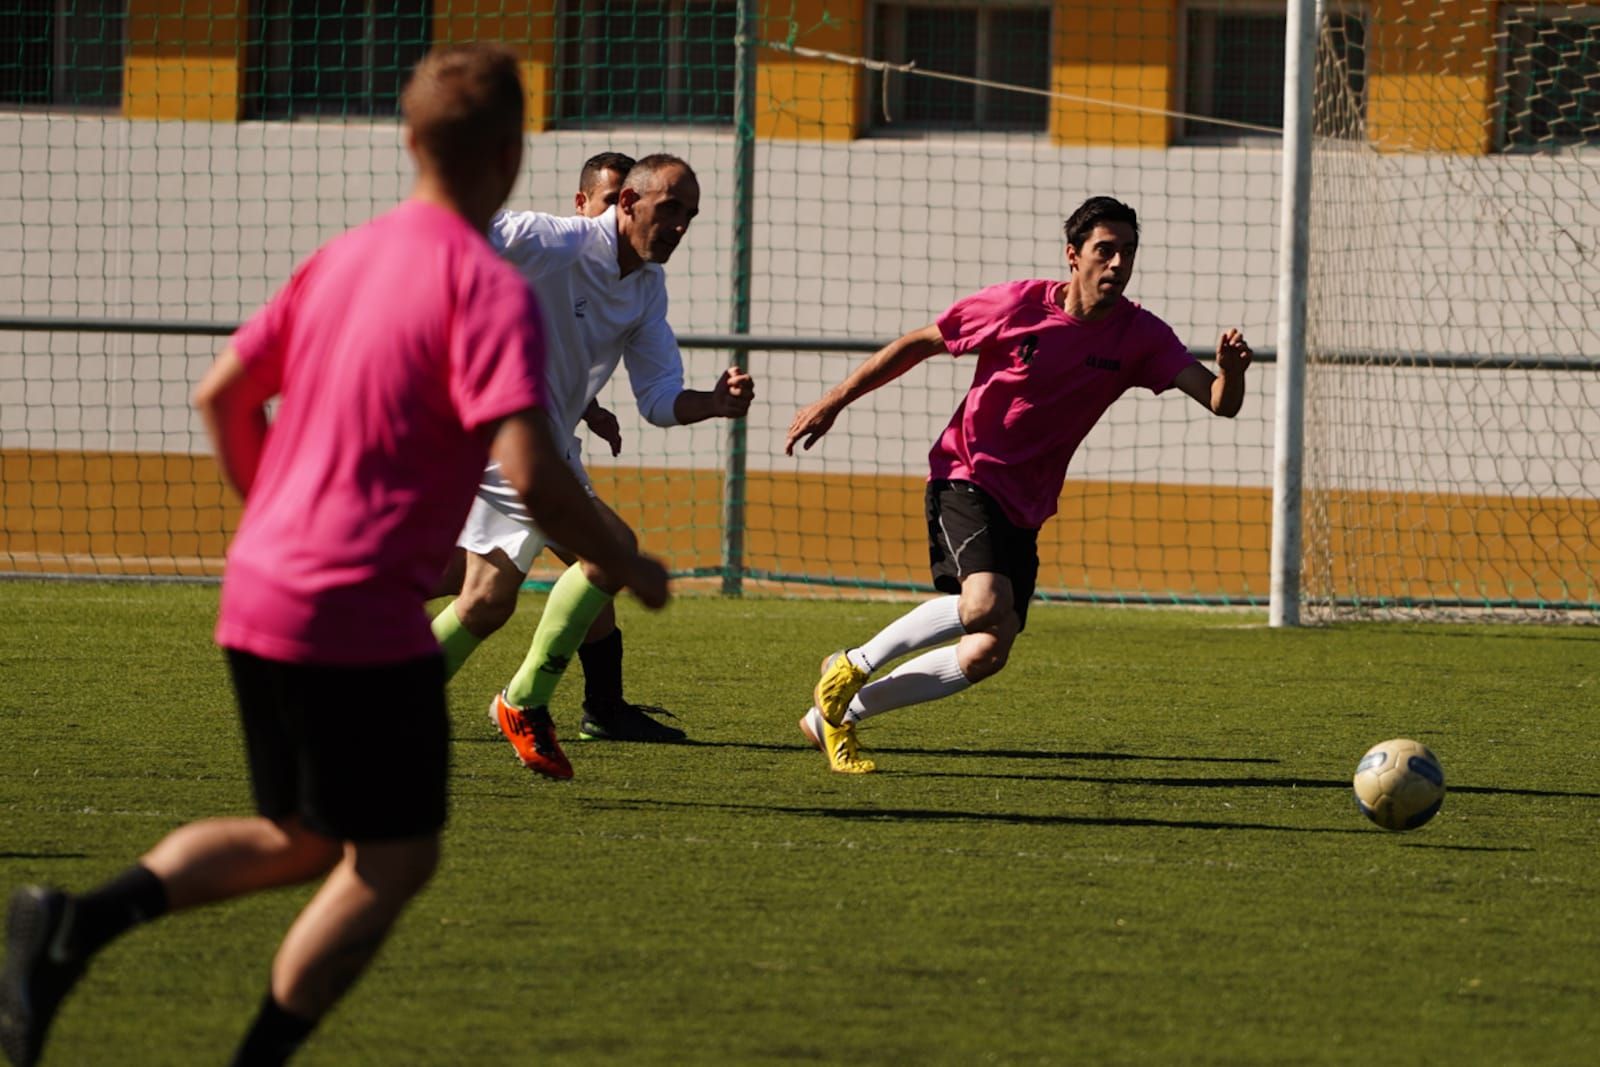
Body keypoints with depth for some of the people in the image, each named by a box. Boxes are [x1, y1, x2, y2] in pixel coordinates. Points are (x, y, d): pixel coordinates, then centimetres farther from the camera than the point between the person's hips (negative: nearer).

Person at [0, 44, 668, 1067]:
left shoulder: (344, 257, 11)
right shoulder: (490, 290, -12)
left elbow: (221, 394, 17)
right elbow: (531, 472, -21)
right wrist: (628, 568, -5)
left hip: (259, 598, 8)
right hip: (361, 617, -8)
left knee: (301, 842, 20)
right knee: (395, 861, 5)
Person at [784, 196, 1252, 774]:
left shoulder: (1139, 336, -3)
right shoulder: (1015, 305, -11)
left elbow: (1220, 402, -12)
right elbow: (918, 344, 2)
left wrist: (1231, 371, -36)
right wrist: (833, 402, 3)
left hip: (1023, 509, 5)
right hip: (965, 474, -5)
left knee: (987, 655, -1)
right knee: (985, 605, -31)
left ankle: (836, 715, 15)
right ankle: (854, 665, -10)